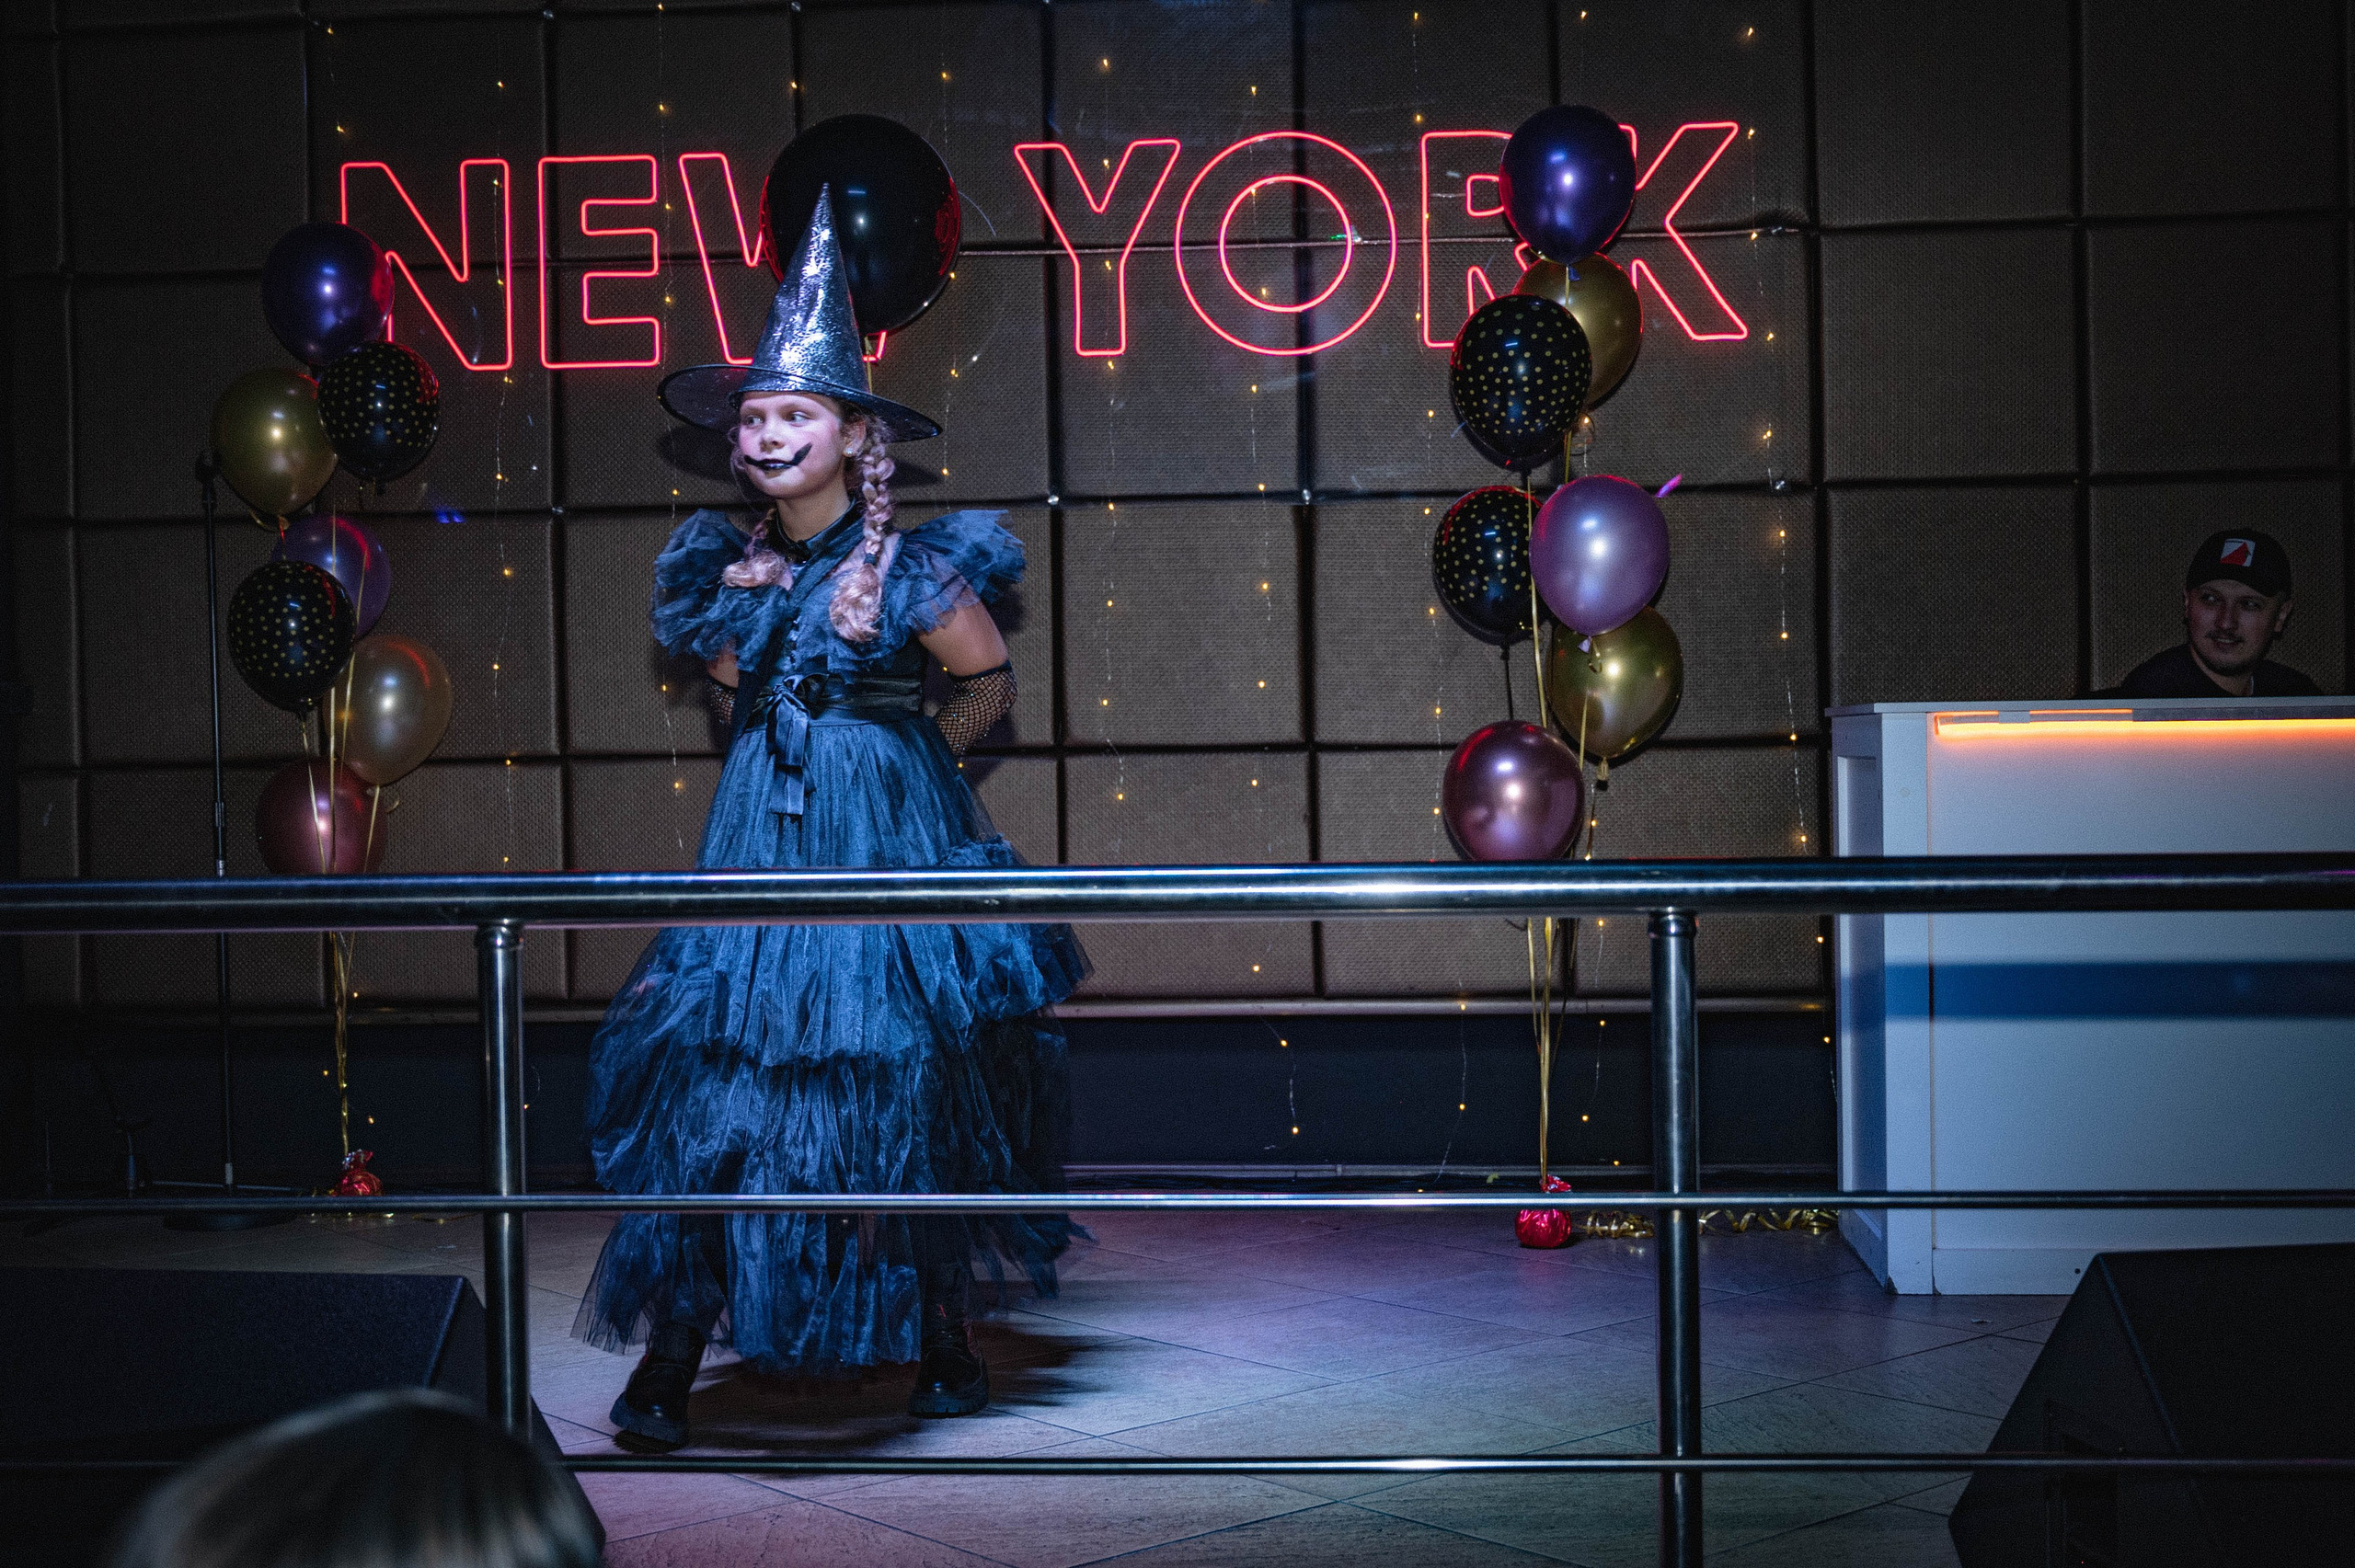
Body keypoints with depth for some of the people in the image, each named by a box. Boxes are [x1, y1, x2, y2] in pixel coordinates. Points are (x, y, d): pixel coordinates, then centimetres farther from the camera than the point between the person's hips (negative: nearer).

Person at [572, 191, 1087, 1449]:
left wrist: (901, 753, 3)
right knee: (711, 1070, -6)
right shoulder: (731, 567, 6)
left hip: (892, 838, -3)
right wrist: (785, 761, 13)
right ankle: (670, 1358, -4)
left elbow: (990, 685, 5)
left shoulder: (914, 569, -7)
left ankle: (942, 1338, 17)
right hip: (759, 838, 3)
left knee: (907, 1081, 2)